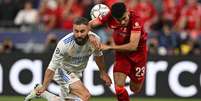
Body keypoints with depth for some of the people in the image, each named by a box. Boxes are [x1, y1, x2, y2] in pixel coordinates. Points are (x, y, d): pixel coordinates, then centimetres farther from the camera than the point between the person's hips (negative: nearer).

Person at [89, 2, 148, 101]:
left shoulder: (135, 20, -33)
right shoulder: (109, 16, -22)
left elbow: (133, 46, -36)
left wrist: (109, 47, -35)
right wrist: (90, 36, -38)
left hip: (138, 51, -2)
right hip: (121, 52, 2)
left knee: (135, 89, 11)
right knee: (119, 86, -15)